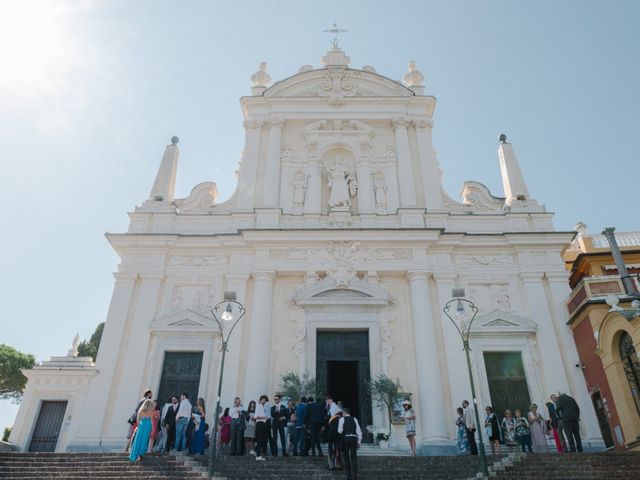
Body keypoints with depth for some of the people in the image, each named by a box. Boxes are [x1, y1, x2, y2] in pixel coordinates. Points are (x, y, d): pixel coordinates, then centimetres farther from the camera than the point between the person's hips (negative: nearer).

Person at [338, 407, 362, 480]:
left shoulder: (342, 419, 1)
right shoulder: (354, 419, 9)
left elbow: (340, 431, -7)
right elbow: (359, 431, 5)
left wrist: (340, 432, 16)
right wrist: (359, 441, 10)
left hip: (346, 438, -2)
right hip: (354, 438, 2)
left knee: (346, 457, 10)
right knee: (354, 457, 7)